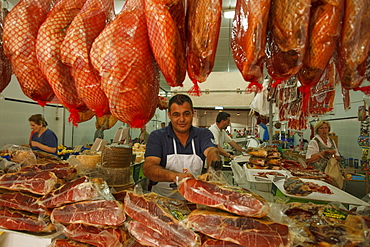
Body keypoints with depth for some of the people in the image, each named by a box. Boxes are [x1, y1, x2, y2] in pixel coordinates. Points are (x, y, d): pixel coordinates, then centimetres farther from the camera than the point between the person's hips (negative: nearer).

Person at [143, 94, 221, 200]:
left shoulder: (203, 134, 7)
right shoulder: (157, 136, 0)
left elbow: (212, 152, -12)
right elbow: (148, 168, -12)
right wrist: (175, 176, -30)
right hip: (163, 200, -1)